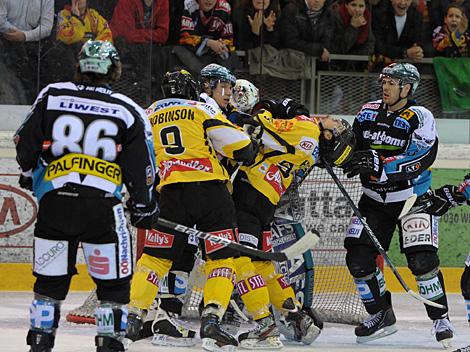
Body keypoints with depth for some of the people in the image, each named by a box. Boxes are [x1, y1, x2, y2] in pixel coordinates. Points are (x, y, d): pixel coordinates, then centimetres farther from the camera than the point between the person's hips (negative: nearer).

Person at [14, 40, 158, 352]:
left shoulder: (51, 97, 7)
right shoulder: (128, 111, 4)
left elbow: (25, 146, 12)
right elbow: (141, 166, 5)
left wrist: (28, 174, 30)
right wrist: (144, 205, 17)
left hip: (53, 200, 2)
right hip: (102, 204, -2)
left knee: (50, 278, 12)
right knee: (113, 279, 7)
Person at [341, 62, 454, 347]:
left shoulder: (420, 118, -13)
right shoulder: (368, 113, 2)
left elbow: (422, 160, -26)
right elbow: (353, 147, 13)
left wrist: (381, 165, -35)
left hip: (412, 198, -5)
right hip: (374, 200, 5)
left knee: (422, 259, -16)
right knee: (358, 257, -5)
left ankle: (441, 319, 0)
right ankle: (382, 315, 12)